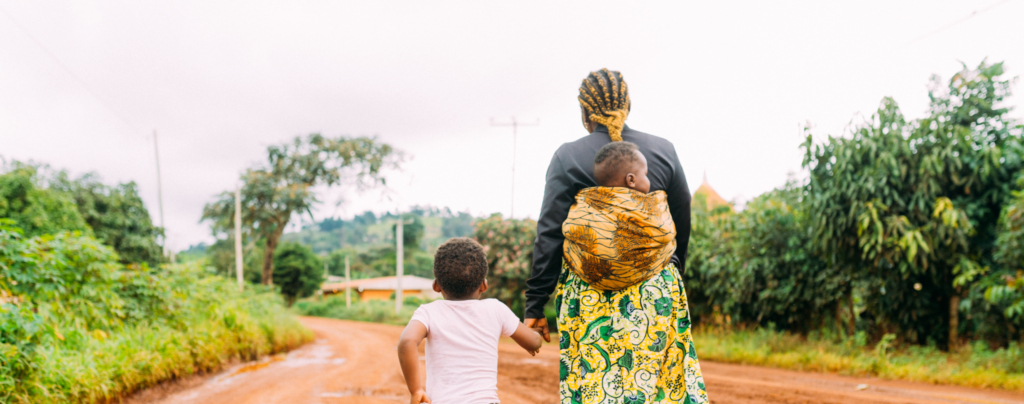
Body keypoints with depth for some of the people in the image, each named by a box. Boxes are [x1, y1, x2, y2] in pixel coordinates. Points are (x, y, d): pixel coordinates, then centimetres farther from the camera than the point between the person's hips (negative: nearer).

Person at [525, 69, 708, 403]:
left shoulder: (568, 156, -4)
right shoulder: (663, 150, 5)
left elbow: (550, 235, -6)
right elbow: (683, 226, 12)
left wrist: (535, 305, -2)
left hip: (590, 297, -2)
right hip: (659, 292, 3)